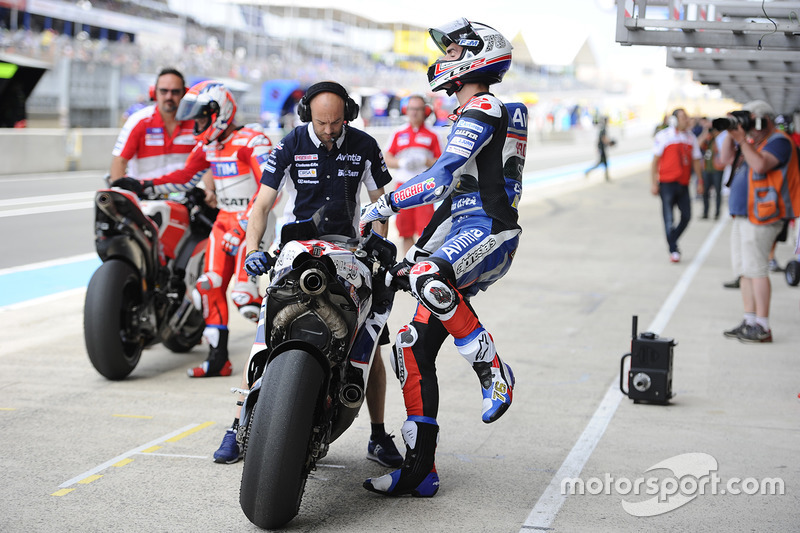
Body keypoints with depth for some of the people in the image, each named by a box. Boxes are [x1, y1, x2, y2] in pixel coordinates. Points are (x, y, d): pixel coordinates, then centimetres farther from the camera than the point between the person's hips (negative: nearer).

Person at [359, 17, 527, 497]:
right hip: (462, 232, 10)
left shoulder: (483, 108, -6)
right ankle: (421, 469, 6)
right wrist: (421, 247, 25)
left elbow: (441, 178, -16)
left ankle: (493, 369, -22)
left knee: (427, 279, -40)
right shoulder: (470, 115, 26)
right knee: (414, 348, 3)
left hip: (488, 228, -10)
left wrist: (385, 205, -10)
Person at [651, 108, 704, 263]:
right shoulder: (663, 136, -3)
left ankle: (672, 240, 24)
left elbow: (696, 161, 15)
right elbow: (655, 161, -2)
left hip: (683, 184, 4)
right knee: (669, 218, -3)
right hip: (667, 183, -4)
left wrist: (700, 181, 11)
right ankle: (673, 250, 4)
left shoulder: (691, 138, 9)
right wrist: (654, 183, -6)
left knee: (686, 216, 2)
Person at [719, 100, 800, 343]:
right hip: (743, 215, 9)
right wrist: (731, 135, 4)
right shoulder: (753, 141, 18)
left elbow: (760, 165, -24)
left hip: (761, 218, -9)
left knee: (756, 269, -11)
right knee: (744, 269, 10)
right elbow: (727, 157, 18)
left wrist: (743, 140, -18)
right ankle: (749, 321, 16)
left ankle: (763, 327, -9)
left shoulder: (779, 141, -9)